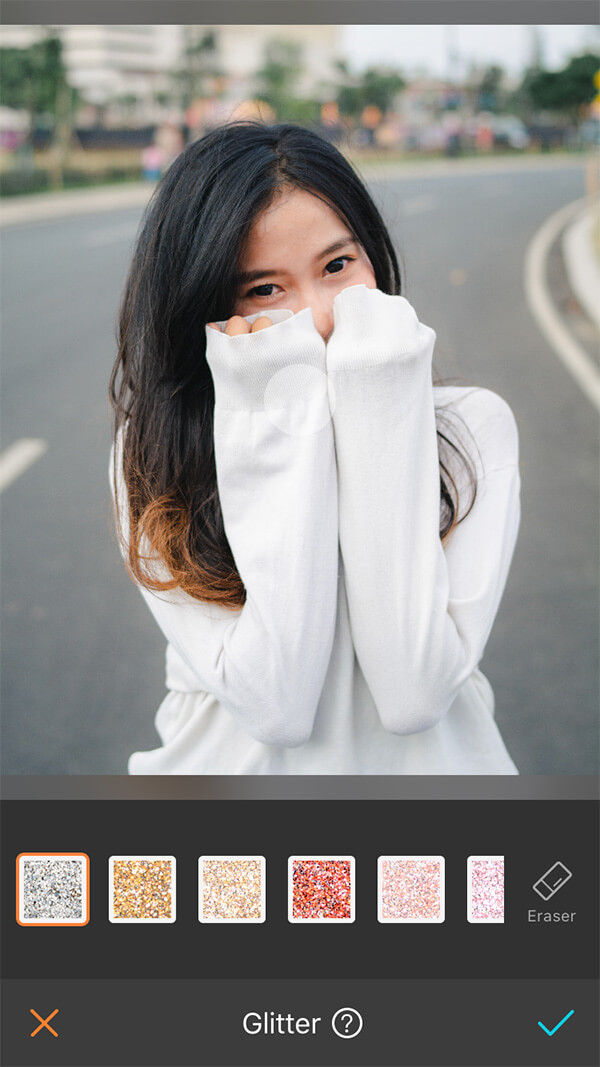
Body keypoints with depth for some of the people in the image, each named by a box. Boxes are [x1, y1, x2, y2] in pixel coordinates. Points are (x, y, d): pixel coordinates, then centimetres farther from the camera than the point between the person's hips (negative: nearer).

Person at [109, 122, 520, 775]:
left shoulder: (472, 427, -4)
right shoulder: (154, 453, -5)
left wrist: (376, 420, -17)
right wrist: (290, 426, -18)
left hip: (430, 761, 0)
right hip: (233, 765, 0)